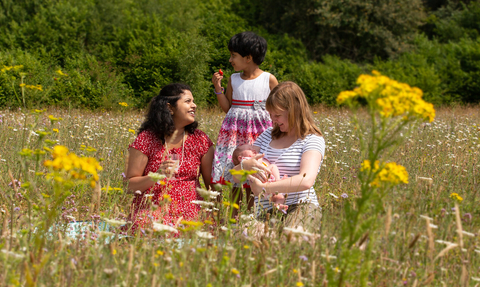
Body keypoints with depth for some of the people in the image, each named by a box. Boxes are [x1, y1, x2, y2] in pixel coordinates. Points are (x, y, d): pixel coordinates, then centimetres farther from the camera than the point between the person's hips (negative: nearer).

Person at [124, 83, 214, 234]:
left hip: (190, 211, 3)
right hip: (152, 209, -3)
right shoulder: (146, 139, 0)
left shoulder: (200, 139, 8)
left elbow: (213, 184, 12)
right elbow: (131, 184, 1)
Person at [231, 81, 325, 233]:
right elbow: (235, 176, 17)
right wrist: (245, 165, -9)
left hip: (300, 208, -5)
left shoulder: (312, 140, 1)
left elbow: (306, 181, -19)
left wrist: (263, 188, -17)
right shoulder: (268, 136, 21)